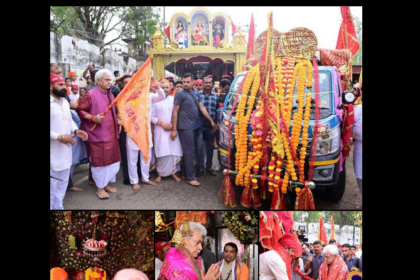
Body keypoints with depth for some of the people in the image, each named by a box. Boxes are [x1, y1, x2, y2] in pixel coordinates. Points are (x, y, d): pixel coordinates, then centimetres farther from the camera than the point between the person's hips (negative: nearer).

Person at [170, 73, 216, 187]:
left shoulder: (195, 92, 10)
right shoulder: (180, 94, -10)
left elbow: (202, 107, 13)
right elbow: (175, 112, -11)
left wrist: (211, 121, 11)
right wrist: (174, 129, -14)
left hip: (196, 126, 7)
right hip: (186, 127, -7)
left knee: (198, 149, 12)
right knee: (189, 152, -2)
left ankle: (186, 172, 25)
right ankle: (190, 177, 7)